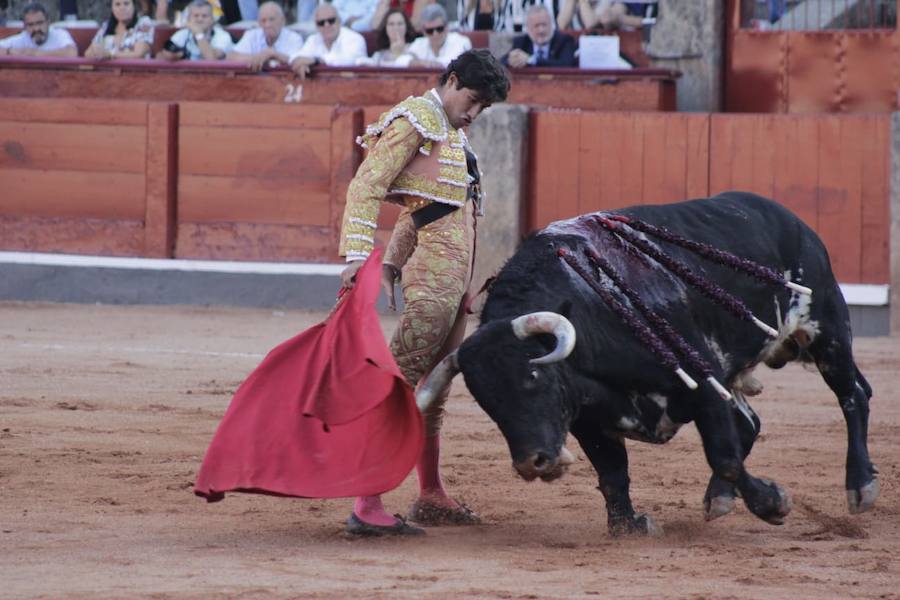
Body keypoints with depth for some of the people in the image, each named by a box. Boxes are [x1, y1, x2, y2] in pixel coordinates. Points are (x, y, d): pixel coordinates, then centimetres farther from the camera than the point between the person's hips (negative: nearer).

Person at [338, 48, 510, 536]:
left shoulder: (449, 130, 21)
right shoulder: (416, 119, -8)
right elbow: (367, 185, -16)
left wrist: (391, 265, 17)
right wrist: (358, 255, -27)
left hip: (456, 276, 10)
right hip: (433, 277, -10)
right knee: (401, 382, -13)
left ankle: (431, 498, 28)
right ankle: (367, 504, -17)